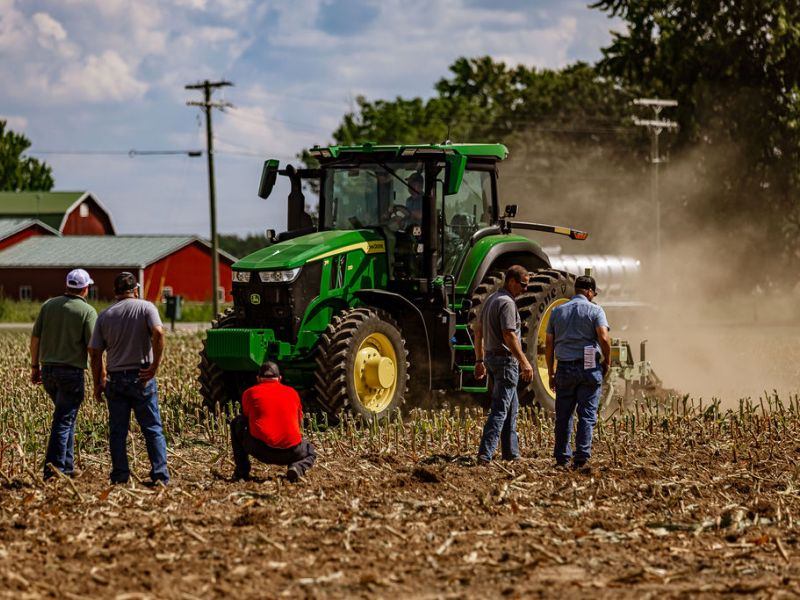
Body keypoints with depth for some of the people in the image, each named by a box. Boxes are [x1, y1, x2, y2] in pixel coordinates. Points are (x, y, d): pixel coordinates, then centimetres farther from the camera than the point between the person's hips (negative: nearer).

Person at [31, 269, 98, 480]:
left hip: (48, 370, 5)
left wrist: (35, 366, 17)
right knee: (63, 421, -2)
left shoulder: (49, 305, 7)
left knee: (66, 417, 20)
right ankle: (53, 469, -6)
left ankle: (67, 467, 21)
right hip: (71, 371, -5)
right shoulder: (87, 311, -7)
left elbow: (35, 338, 8)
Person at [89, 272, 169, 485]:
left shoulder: (105, 316, 7)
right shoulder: (146, 308, -2)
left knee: (117, 431, 7)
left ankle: (120, 477, 4)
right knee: (153, 429, 4)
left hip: (115, 378, 2)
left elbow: (94, 352, 5)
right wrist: (155, 365, -13)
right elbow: (158, 332, -20)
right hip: (141, 377, -2)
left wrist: (98, 383, 12)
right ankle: (160, 474, -2)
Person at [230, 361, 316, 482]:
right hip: (290, 452, 1)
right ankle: (298, 468, -1)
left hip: (260, 450, -1)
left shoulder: (250, 393, 12)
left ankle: (242, 471, 20)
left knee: (236, 423, 26)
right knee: (310, 451, 36)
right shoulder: (292, 393, 18)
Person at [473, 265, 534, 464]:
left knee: (511, 408, 18)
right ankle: (485, 454, -18)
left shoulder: (490, 300, 14)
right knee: (500, 410, -11)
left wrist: (480, 361, 21)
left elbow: (479, 332, 18)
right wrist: (525, 363, -21)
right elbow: (510, 336, -23)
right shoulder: (507, 303, -17)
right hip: (506, 359, -10)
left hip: (492, 358, 10)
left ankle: (511, 453, 22)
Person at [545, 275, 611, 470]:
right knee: (587, 415, 0)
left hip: (564, 368, 3)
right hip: (589, 367, -3)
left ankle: (562, 458, 10)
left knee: (563, 416, 9)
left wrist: (550, 373, 14)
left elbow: (548, 344, 8)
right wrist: (607, 362, 1)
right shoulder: (595, 310, -3)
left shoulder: (557, 311, 9)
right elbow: (604, 338, -15)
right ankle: (582, 457, -7)